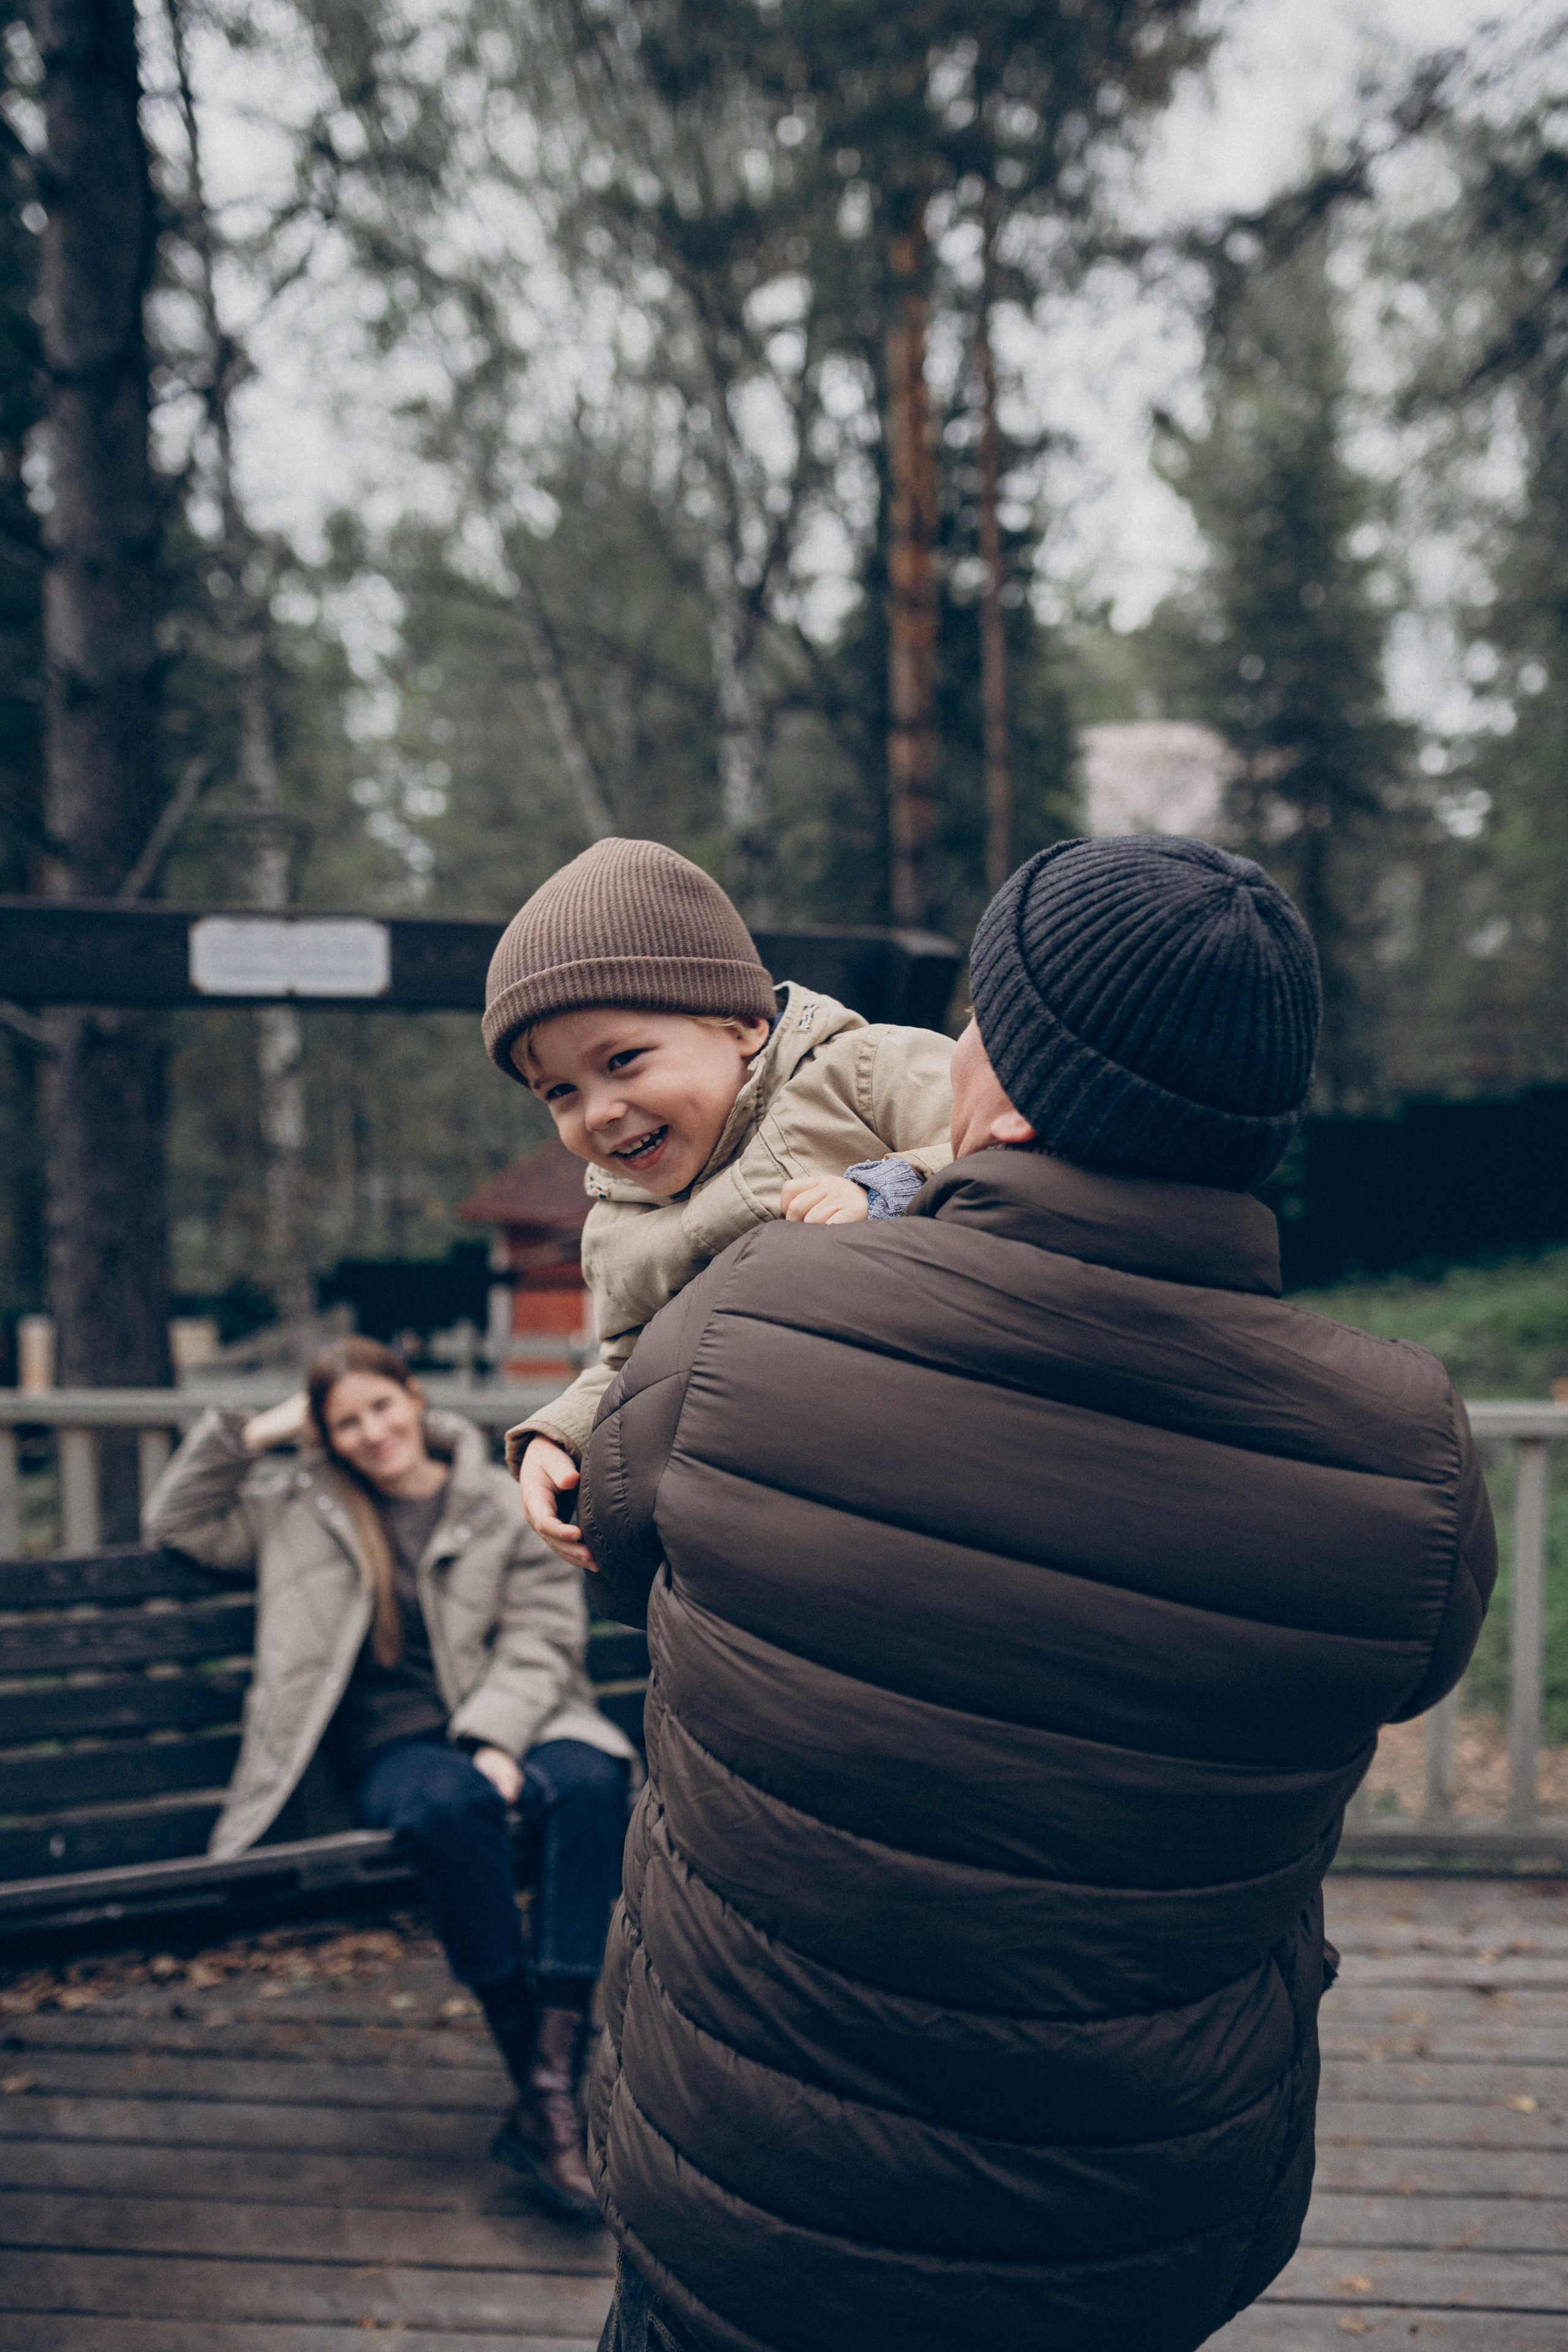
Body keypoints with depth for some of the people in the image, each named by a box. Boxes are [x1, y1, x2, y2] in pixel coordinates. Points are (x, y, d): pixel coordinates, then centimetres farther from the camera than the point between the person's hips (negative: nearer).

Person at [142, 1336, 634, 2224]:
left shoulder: (505, 1504, 12)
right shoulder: (302, 1510, 19)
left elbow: (541, 1637, 3)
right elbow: (178, 1521, 22)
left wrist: (497, 1741, -14)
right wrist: (254, 1434, 10)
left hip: (509, 1724, 0)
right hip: (394, 1743, 0)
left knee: (589, 1780, -36)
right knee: (448, 1804, -39)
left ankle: (551, 2090, -40)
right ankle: (539, 2081, -32)